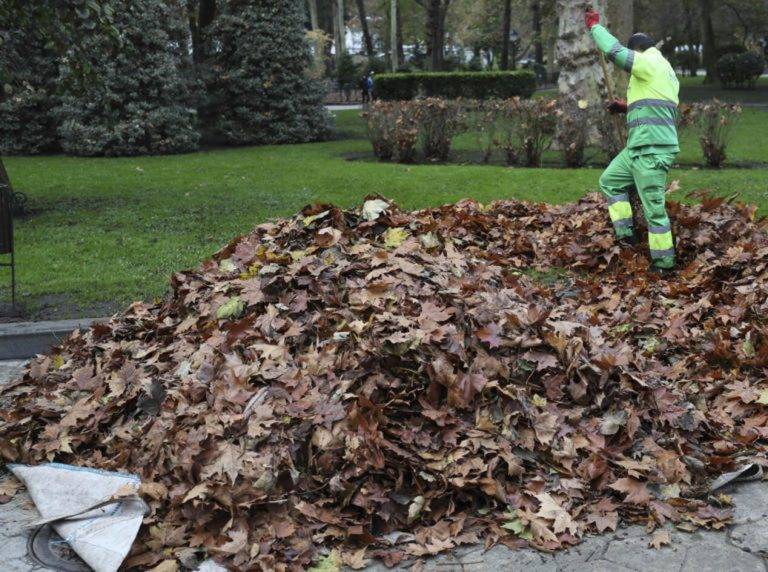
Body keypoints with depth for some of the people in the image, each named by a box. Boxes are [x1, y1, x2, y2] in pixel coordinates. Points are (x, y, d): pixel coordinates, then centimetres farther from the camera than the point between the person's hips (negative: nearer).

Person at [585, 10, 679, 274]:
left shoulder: (649, 64, -9)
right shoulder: (662, 69, 22)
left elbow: (614, 50, -14)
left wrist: (594, 26, 0)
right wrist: (627, 107, 22)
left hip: (651, 150, -11)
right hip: (640, 147, 11)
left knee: (653, 207, -6)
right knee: (609, 181, 19)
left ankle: (664, 264, -1)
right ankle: (625, 235, 14)